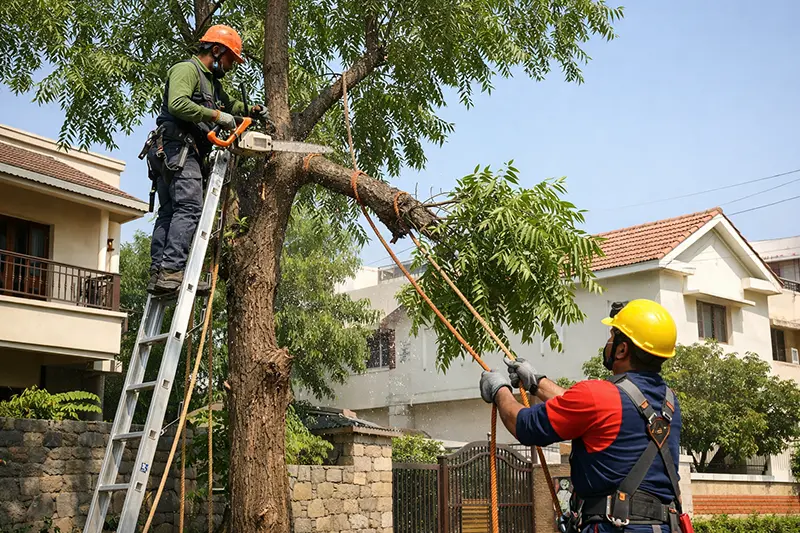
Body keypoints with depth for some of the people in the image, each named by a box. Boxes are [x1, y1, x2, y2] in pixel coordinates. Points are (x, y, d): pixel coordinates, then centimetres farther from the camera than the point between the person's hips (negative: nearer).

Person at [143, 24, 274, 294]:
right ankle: (172, 270, -27)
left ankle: (157, 273, 0)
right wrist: (216, 115, -17)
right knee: (190, 209, -19)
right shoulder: (186, 69, -2)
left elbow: (228, 103, 47)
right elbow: (177, 104, -20)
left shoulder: (212, 82, 28)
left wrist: (251, 110, 28)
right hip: (176, 148, -10)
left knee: (168, 213, 3)